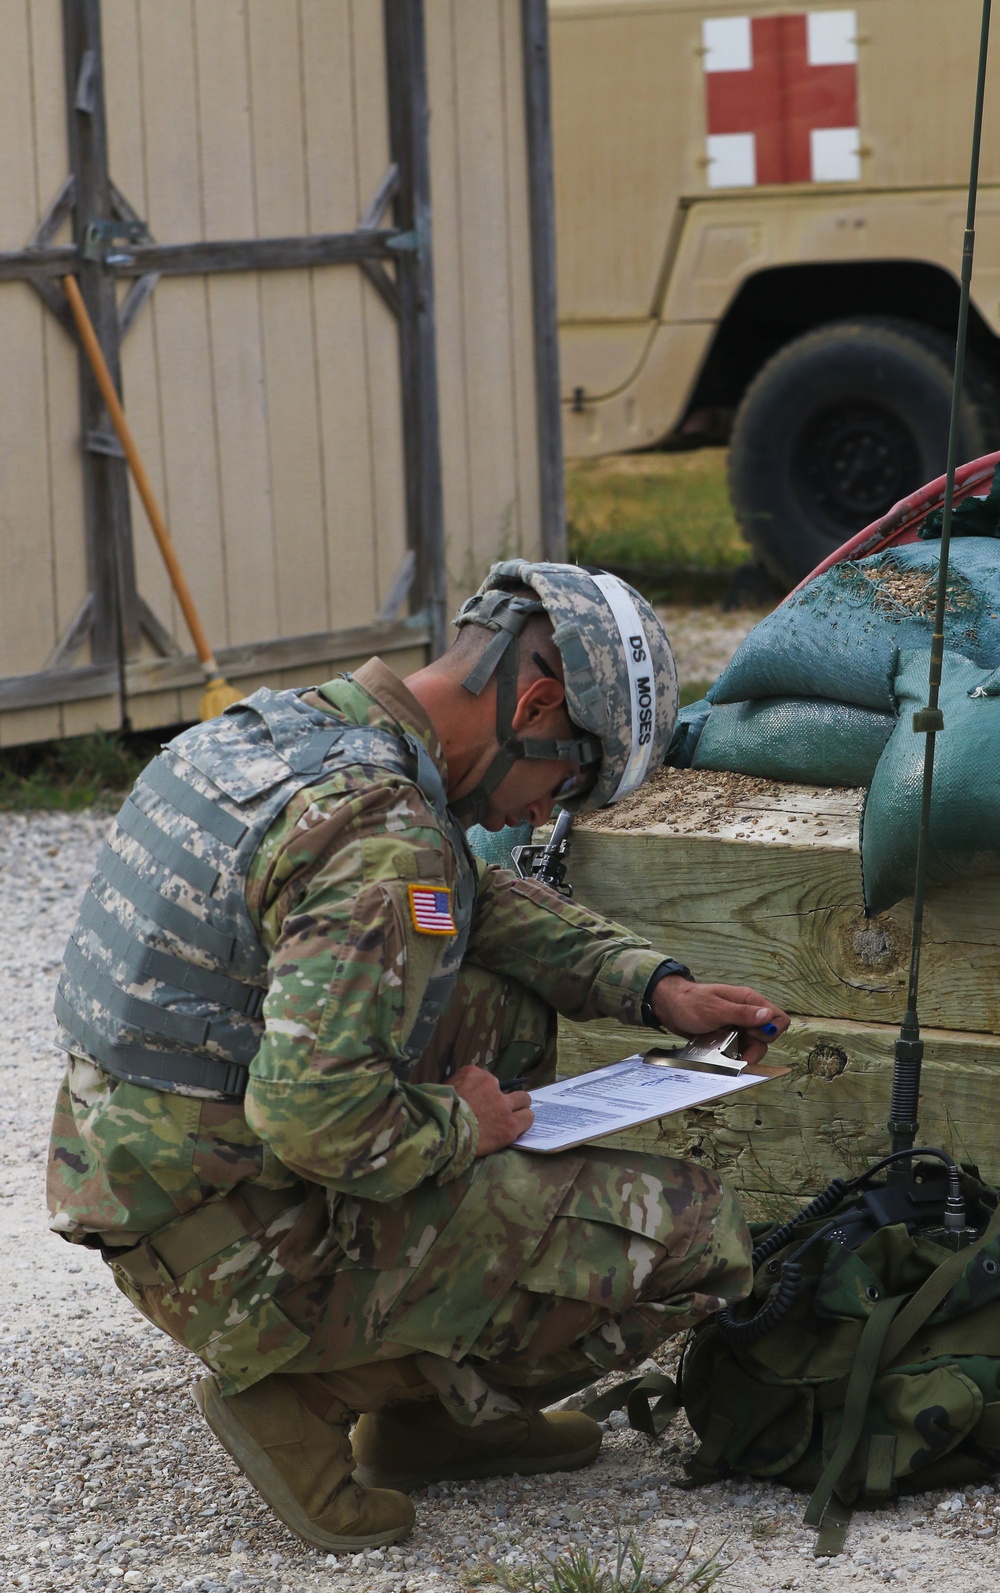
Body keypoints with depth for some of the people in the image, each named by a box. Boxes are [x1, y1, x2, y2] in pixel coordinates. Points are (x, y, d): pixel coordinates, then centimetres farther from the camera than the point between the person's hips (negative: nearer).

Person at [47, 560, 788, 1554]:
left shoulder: (273, 726, 8)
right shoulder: (385, 835, -23)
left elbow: (487, 905, 23)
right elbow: (317, 1115, -32)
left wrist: (659, 990, 13)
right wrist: (458, 1127, -11)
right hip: (245, 1262, -9)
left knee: (507, 1012, 25)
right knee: (694, 1234, -5)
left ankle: (431, 1408, 19)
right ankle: (312, 1388, 0)